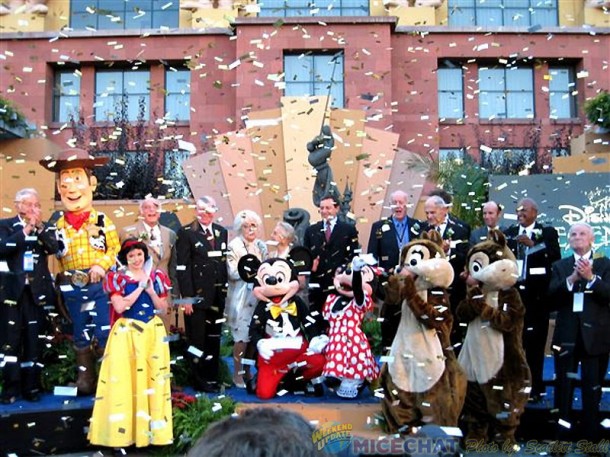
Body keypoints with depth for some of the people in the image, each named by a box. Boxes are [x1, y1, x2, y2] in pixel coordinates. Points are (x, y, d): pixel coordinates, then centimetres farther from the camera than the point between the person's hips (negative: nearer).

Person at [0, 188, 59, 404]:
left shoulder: (45, 228, 11)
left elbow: (54, 248, -6)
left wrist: (39, 227, -13)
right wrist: (26, 230, -13)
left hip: (37, 290, 2)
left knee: (34, 340, 4)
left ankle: (31, 386, 12)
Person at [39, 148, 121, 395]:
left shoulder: (102, 220, -3)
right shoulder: (59, 224, 4)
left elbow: (115, 247, -2)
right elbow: (57, 255, 9)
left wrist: (101, 265, -16)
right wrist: (59, 281, 0)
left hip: (99, 283, -3)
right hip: (72, 288, 3)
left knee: (103, 331, -1)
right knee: (80, 334, 13)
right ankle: (85, 377, 25)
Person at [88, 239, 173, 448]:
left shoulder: (155, 277, 8)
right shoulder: (118, 278, -2)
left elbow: (163, 308, 6)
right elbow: (119, 307, -15)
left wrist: (151, 291, -10)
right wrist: (140, 287, -13)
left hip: (153, 331, 3)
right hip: (127, 332, -3)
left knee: (153, 377, 5)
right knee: (125, 379, -5)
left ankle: (152, 426, 14)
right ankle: (124, 429, 2)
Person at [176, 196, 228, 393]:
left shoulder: (222, 232, 11)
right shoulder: (186, 233, -5)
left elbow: (224, 262, 13)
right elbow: (183, 267, -9)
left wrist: (225, 291, 8)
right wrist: (187, 297, -14)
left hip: (217, 294, 5)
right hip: (196, 295, -5)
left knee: (214, 339, 11)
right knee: (197, 339, 3)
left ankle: (212, 379, 22)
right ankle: (200, 382, 16)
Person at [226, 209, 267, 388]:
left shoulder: (261, 246, 12)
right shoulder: (234, 246, -4)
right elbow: (233, 274, -11)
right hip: (241, 298, -5)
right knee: (241, 337, -4)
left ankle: (248, 371, 19)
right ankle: (238, 373, 10)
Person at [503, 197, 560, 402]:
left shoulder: (547, 232, 5)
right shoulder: (509, 233, 14)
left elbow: (556, 256, -10)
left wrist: (532, 244, -17)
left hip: (537, 295, -2)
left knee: (534, 341, -1)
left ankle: (535, 388, 9)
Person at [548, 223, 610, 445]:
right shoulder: (560, 266, 8)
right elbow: (552, 295, -6)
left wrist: (591, 277, -22)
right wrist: (571, 279, -20)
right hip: (567, 334, 1)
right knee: (563, 386, 8)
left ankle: (590, 435, 15)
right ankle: (560, 433, 18)